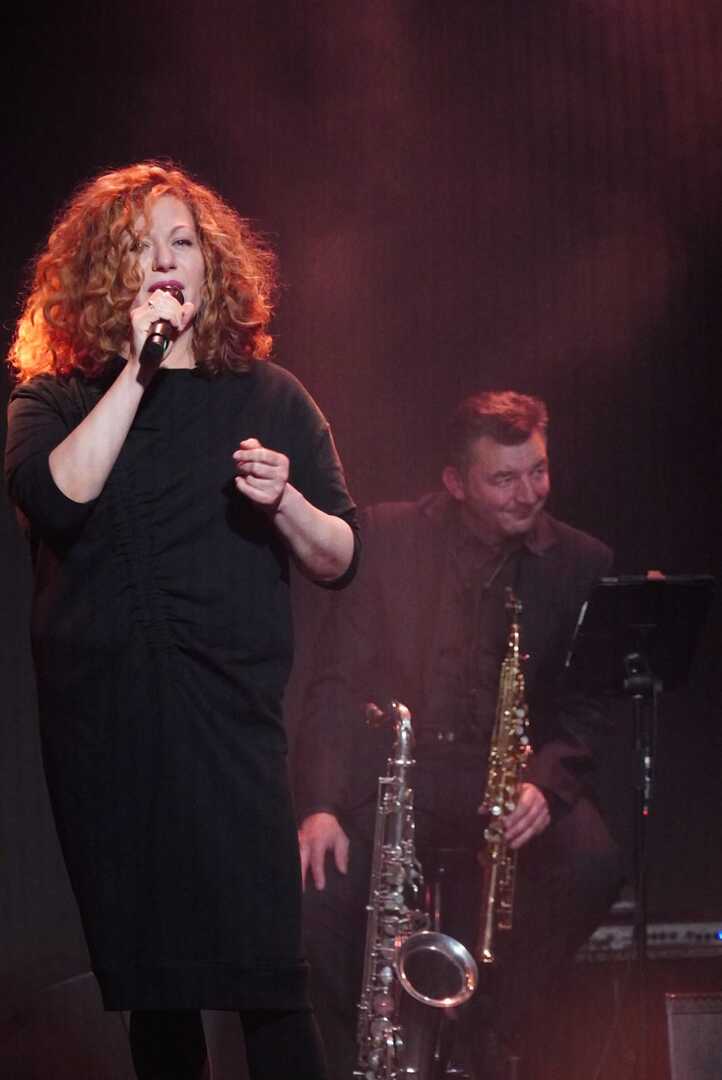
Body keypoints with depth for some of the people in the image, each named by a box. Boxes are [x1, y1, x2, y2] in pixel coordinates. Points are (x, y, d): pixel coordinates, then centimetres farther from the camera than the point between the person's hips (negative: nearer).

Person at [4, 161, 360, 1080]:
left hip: (228, 716, -1)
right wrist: (136, 369, -10)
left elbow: (339, 561, 10)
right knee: (144, 982, 7)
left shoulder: (267, 398, 11)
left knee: (263, 976, -13)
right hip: (96, 720, 1)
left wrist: (284, 502, -10)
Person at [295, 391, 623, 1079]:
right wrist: (319, 806, -15)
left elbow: (581, 707, 2)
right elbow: (337, 681, -1)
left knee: (592, 864, -29)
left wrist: (544, 783, -20)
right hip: (389, 776, -1)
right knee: (320, 887, -29)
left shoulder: (579, 563, 4)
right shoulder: (386, 536, 2)